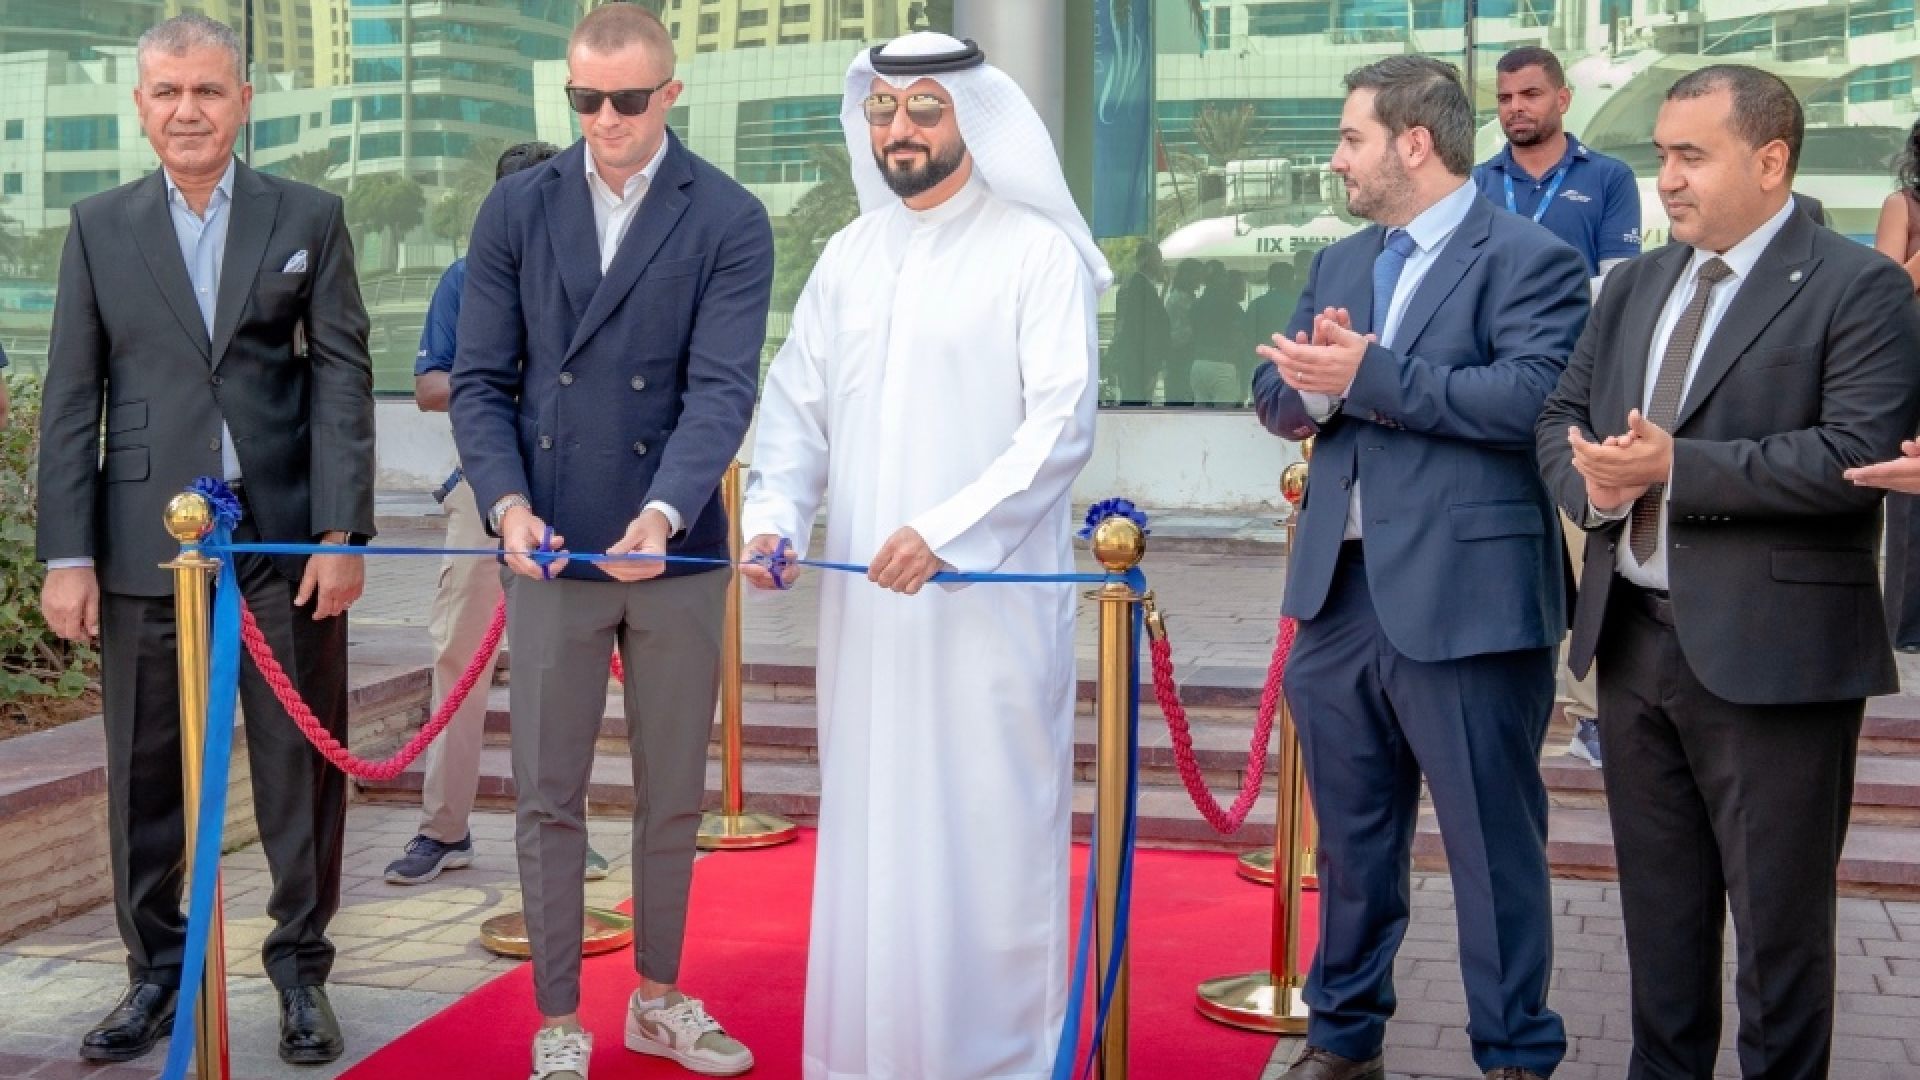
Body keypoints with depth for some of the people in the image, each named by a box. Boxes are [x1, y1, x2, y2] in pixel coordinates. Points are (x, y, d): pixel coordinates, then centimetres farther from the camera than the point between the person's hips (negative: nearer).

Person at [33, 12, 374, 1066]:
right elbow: (69, 399, 5)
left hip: (285, 540, -1)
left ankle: (301, 969, 19)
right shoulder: (99, 227, 7)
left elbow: (343, 376, 0)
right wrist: (66, 555, -1)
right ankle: (155, 972, 22)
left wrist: (341, 532, -8)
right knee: (145, 771, 7)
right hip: (145, 543, 1)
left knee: (302, 763, 5)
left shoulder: (309, 217, 5)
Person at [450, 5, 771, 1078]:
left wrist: (663, 514, -28)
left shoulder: (730, 221, -3)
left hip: (679, 552, 0)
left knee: (674, 795, 12)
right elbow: (480, 380, 3)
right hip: (553, 550, 1)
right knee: (549, 798, 5)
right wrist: (508, 503, -14)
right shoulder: (517, 210, 4)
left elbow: (723, 387, -12)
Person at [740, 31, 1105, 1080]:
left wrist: (946, 529, -21)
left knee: (988, 830, -1)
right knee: (870, 825, 9)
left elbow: (1061, 423, -12)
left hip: (992, 596, -5)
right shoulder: (847, 257, 13)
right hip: (868, 599, 5)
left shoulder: (1037, 251, -4)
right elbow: (798, 406, 13)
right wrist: (774, 513, -5)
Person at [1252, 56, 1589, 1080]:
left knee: (1491, 841, 4)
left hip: (1463, 597, -7)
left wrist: (1371, 376, -19)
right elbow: (1277, 392, 10)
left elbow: (1530, 394, -21)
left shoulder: (1530, 258, -7)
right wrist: (1315, 383, -13)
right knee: (1349, 837, 18)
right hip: (1340, 590, 7)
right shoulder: (1339, 263, 16)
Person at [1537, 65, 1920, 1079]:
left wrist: (1676, 468, -22)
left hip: (1768, 652, -6)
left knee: (1778, 917, 4)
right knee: (1659, 902, 18)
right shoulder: (1634, 284, 14)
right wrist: (1593, 482, -9)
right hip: (1633, 638, 7)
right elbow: (1562, 415, 14)